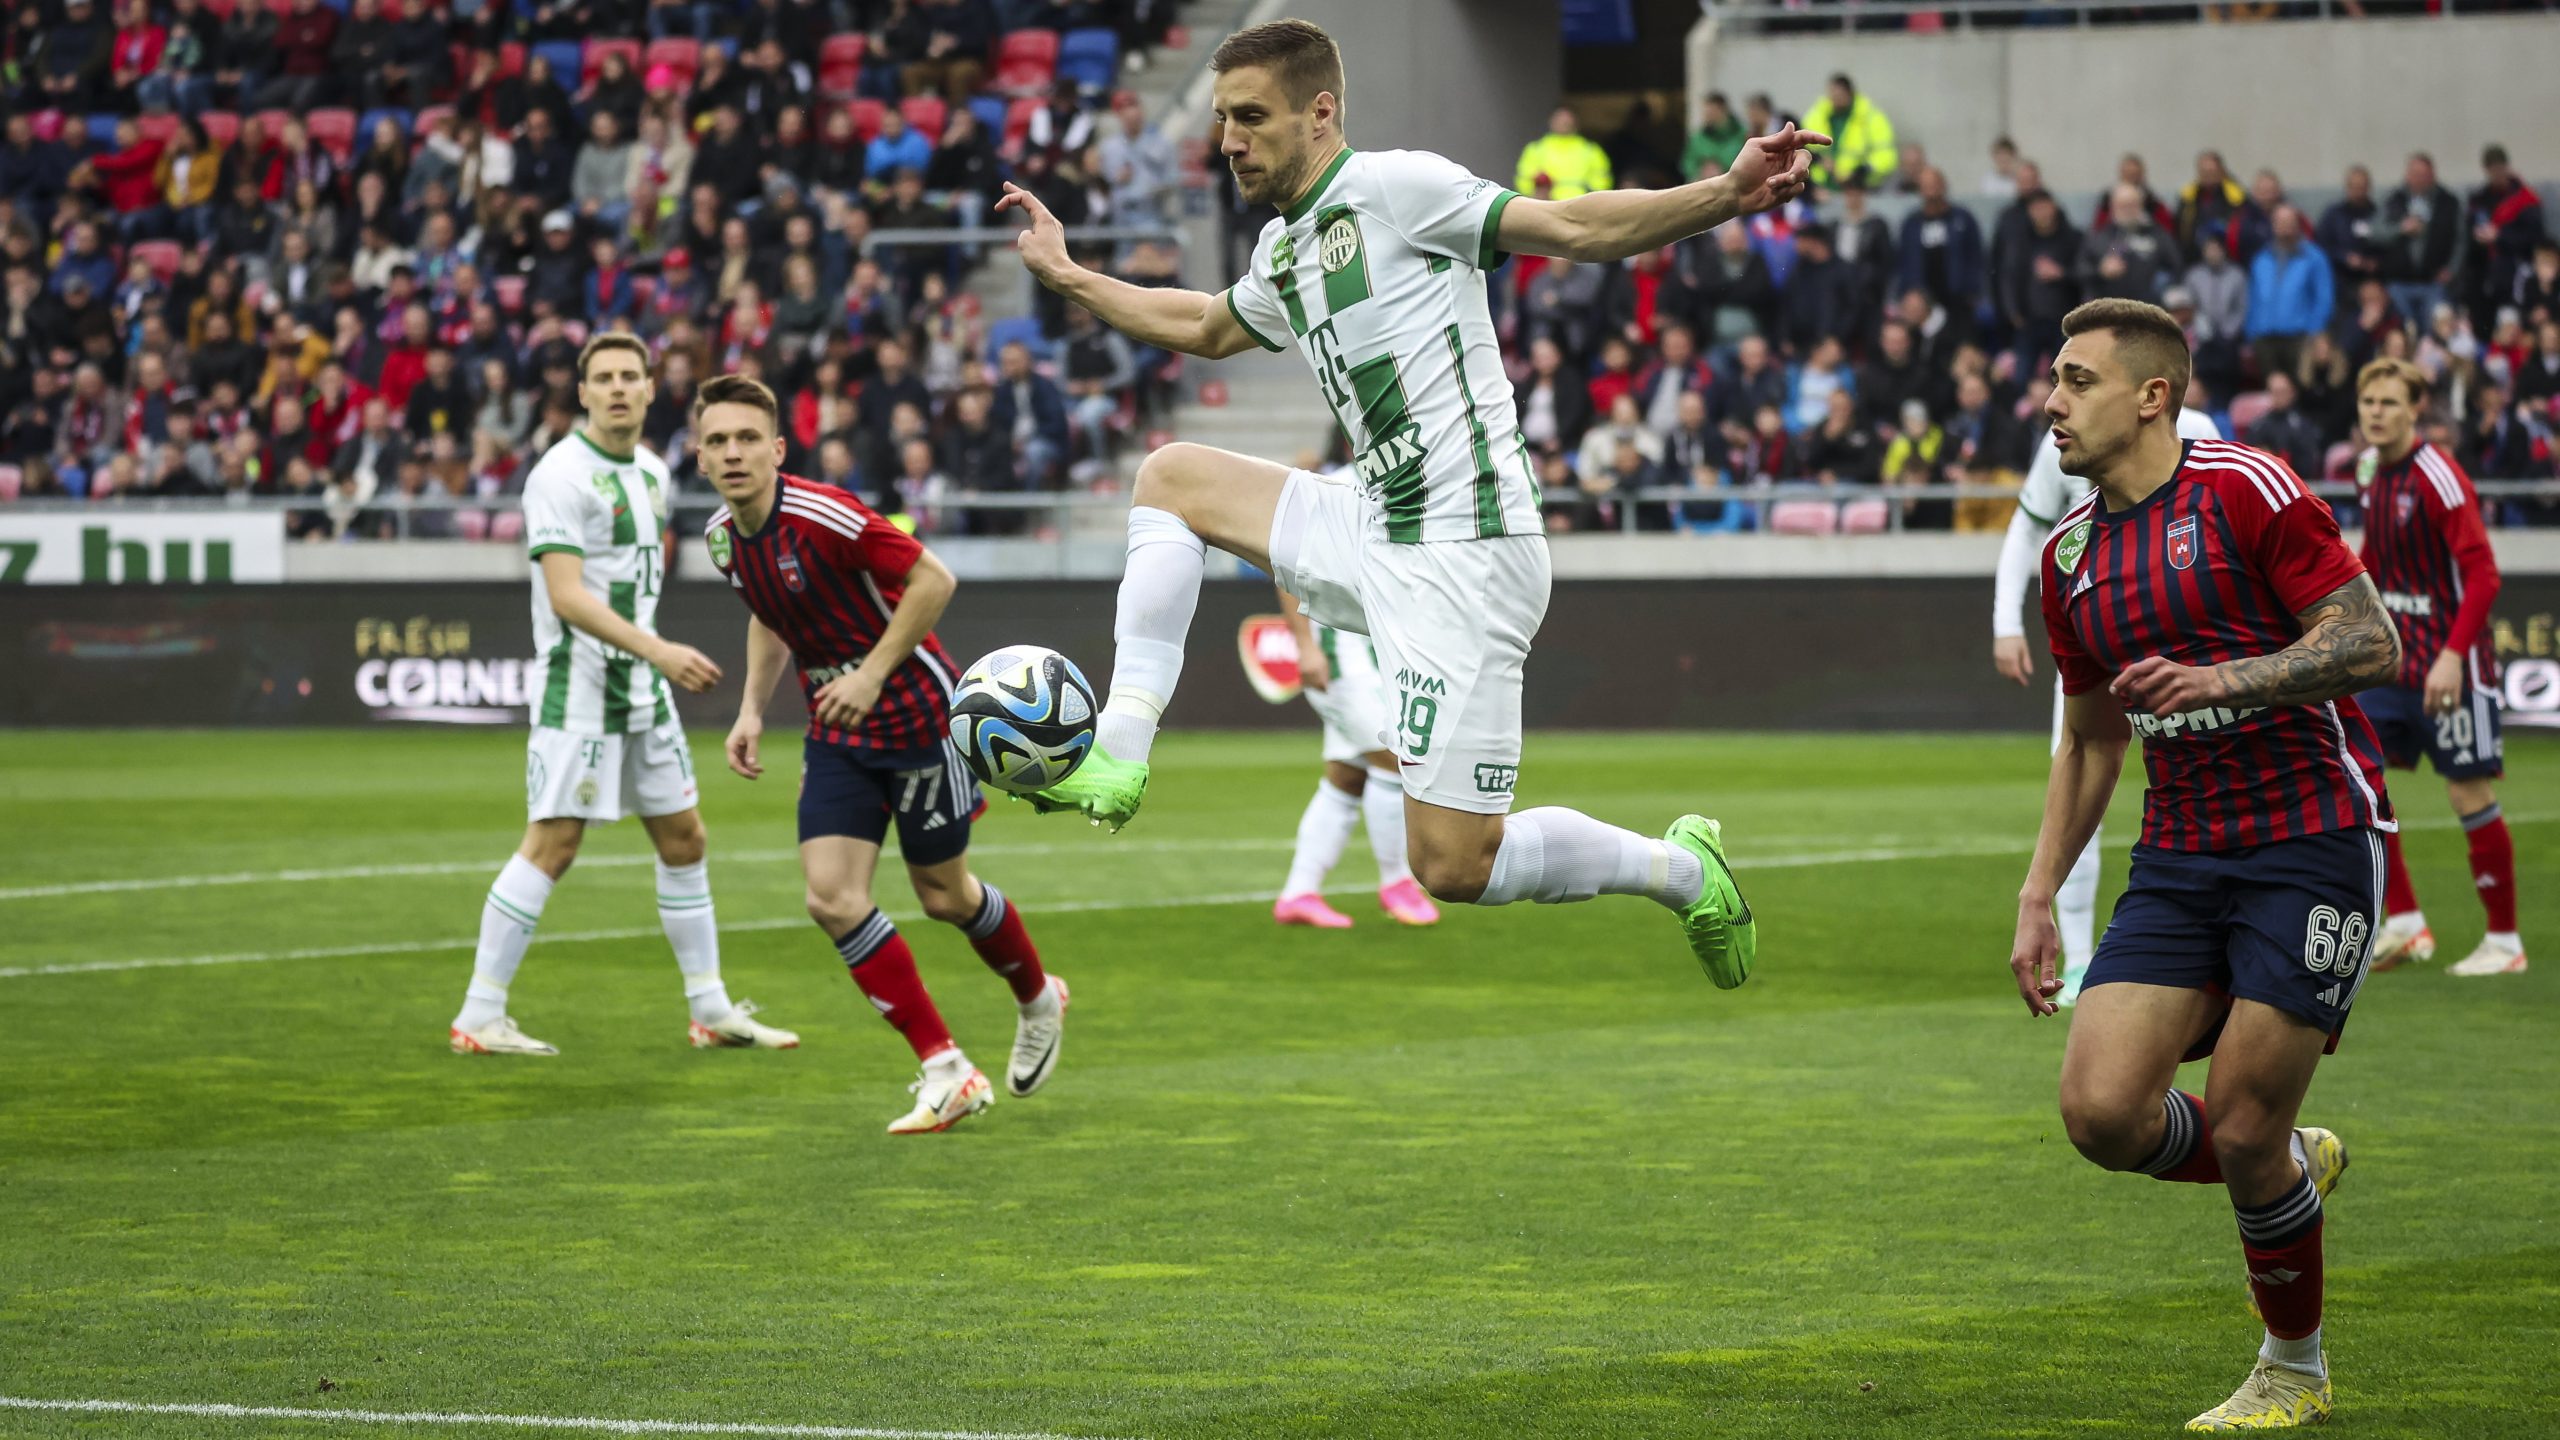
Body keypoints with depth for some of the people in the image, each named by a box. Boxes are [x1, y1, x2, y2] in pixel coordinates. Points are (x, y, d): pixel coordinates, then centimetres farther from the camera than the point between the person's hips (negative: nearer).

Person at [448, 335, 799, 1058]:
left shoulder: (652, 472, 11)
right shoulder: (561, 475, -15)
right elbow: (566, 596, -24)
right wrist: (658, 650, -31)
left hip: (643, 686, 8)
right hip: (576, 683, -8)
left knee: (683, 837, 11)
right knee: (553, 844, -12)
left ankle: (711, 1012, 19)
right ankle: (478, 1019, -9)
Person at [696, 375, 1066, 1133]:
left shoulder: (821, 515, -25)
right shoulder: (724, 535, -2)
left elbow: (933, 579, -21)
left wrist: (872, 675, -24)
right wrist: (752, 709, 7)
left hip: (915, 712, -6)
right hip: (837, 735, 6)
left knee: (943, 894, 7)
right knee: (832, 899, -9)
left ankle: (1038, 1000, 40)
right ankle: (945, 1070, -1)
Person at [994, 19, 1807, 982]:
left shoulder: (1395, 187, -10)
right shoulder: (1282, 252, 16)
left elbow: (1572, 226, -17)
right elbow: (1204, 328, 38)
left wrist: (1725, 197, -31)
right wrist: (1068, 278, 43)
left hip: (1462, 557, -9)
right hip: (1376, 533, 9)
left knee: (1452, 867, -11)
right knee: (1171, 477, 13)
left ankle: (1681, 872, 13)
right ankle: (1118, 763, 7)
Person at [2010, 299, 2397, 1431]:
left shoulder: (2245, 488, -10)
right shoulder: (2070, 555, 11)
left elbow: (2372, 641, -12)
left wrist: (2223, 678, -25)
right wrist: (2038, 896, 16)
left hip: (2313, 838, -6)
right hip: (2179, 858, 6)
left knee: (2242, 1133, -8)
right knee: (2103, 1111, -10)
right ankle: (2292, 1167, 20)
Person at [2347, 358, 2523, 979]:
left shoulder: (2438, 478, -16)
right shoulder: (2372, 472, 7)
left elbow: (2482, 573, -19)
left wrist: (2453, 656, -25)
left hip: (2448, 667, -8)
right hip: (2392, 661, 8)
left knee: (2471, 797, -3)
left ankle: (2504, 943, 8)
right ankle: (2404, 925, 8)